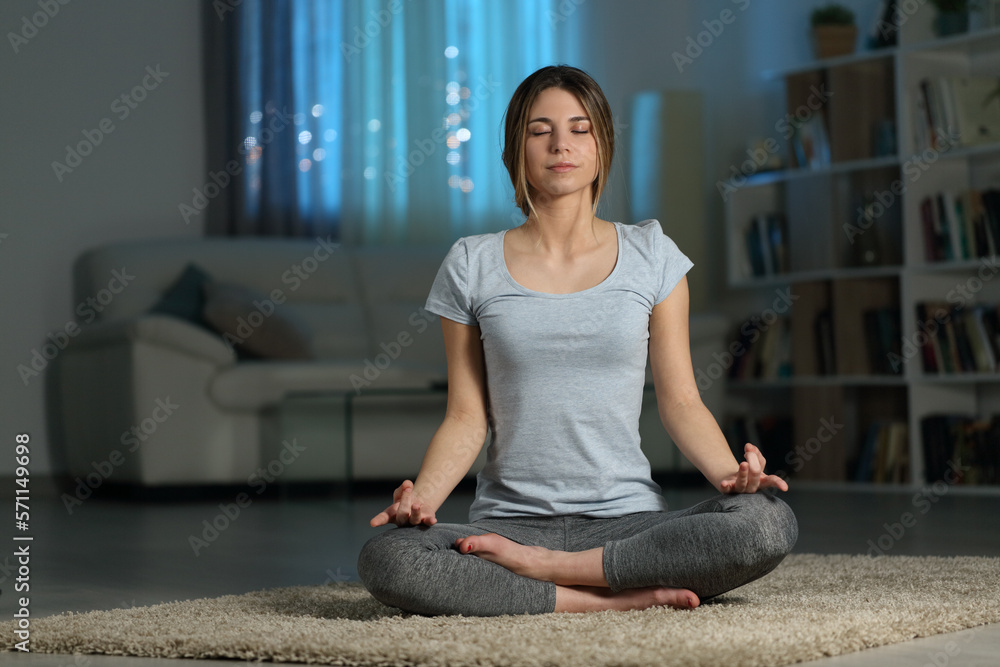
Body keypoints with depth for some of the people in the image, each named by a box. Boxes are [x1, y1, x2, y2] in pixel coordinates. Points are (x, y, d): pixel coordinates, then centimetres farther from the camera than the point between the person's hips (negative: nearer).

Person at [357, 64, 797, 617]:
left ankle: (537, 567, -19)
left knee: (769, 523, -30)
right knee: (384, 559, -32)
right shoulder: (472, 265, 8)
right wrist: (422, 496, -14)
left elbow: (680, 401, 6)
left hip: (628, 519, 1)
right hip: (508, 518, 0)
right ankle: (617, 599, -24)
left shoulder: (650, 254, 9)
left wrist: (729, 472, -14)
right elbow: (467, 415, 6)